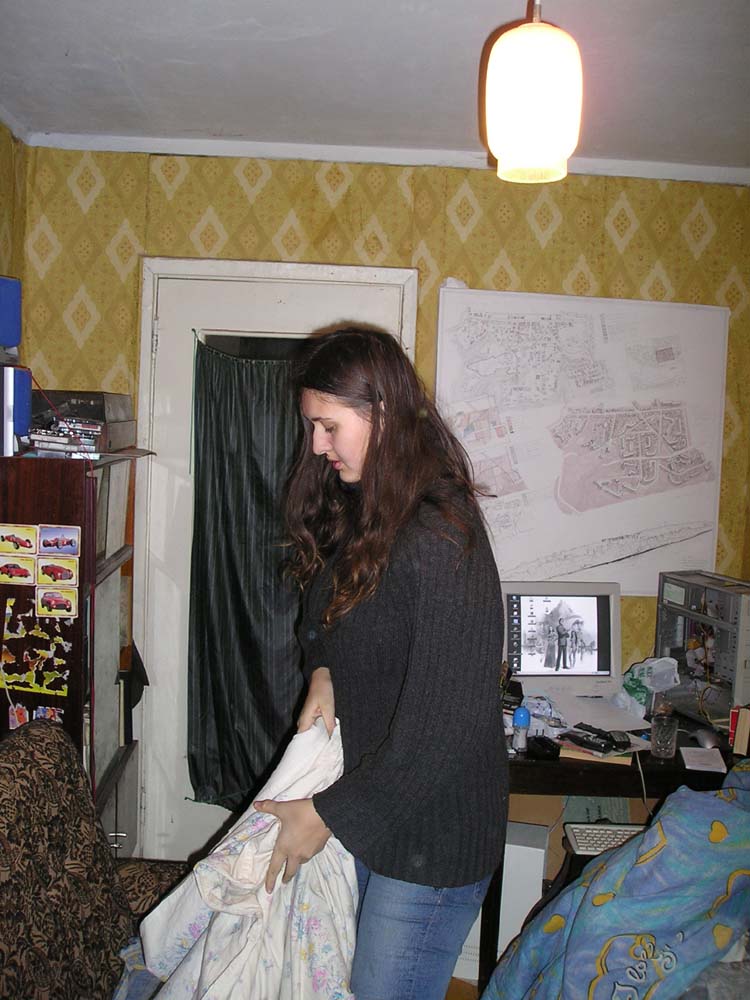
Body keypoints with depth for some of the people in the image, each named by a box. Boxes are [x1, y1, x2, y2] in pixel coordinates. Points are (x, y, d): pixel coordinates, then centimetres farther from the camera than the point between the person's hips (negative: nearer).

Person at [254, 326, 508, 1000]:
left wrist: (326, 816, -17)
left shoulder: (442, 543, -26)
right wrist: (323, 672, -4)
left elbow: (445, 727, -26)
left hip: (429, 837, -8)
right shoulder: (359, 513, 3)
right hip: (361, 803, 8)